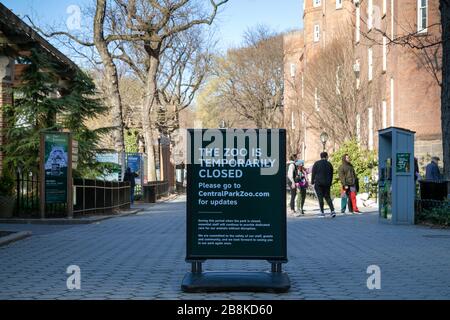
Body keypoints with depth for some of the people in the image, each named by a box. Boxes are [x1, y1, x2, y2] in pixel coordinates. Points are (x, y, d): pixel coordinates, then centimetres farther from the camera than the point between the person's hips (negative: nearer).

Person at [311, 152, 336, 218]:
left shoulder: (316, 163, -1)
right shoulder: (329, 164, 7)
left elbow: (313, 173, -3)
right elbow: (331, 175, 11)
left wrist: (312, 182, 4)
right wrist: (330, 183, 18)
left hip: (318, 183, -3)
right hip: (327, 183, 3)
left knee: (320, 197, -1)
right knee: (327, 197, 10)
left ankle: (322, 212, -3)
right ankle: (332, 210, -3)